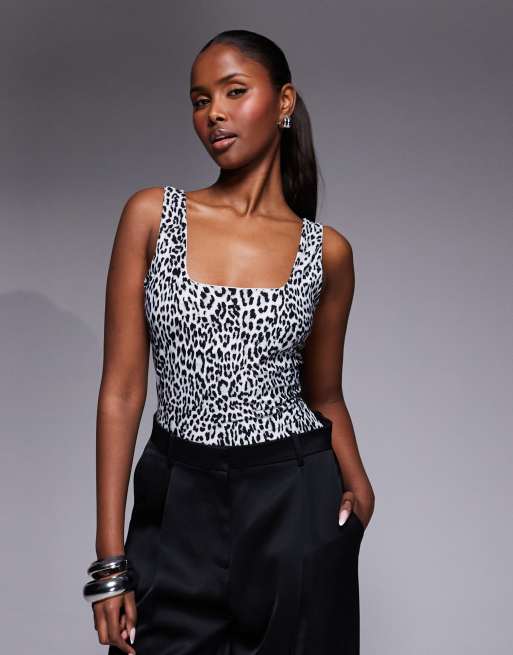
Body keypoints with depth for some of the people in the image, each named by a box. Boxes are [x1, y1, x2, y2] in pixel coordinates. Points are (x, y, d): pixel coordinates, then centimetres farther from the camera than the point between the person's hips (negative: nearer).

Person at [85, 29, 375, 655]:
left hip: (294, 507, 1)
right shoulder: (152, 215, -3)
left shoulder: (327, 251, -1)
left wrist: (356, 481, -9)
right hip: (178, 508, 0)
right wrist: (110, 562, -7)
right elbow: (121, 391, -5)